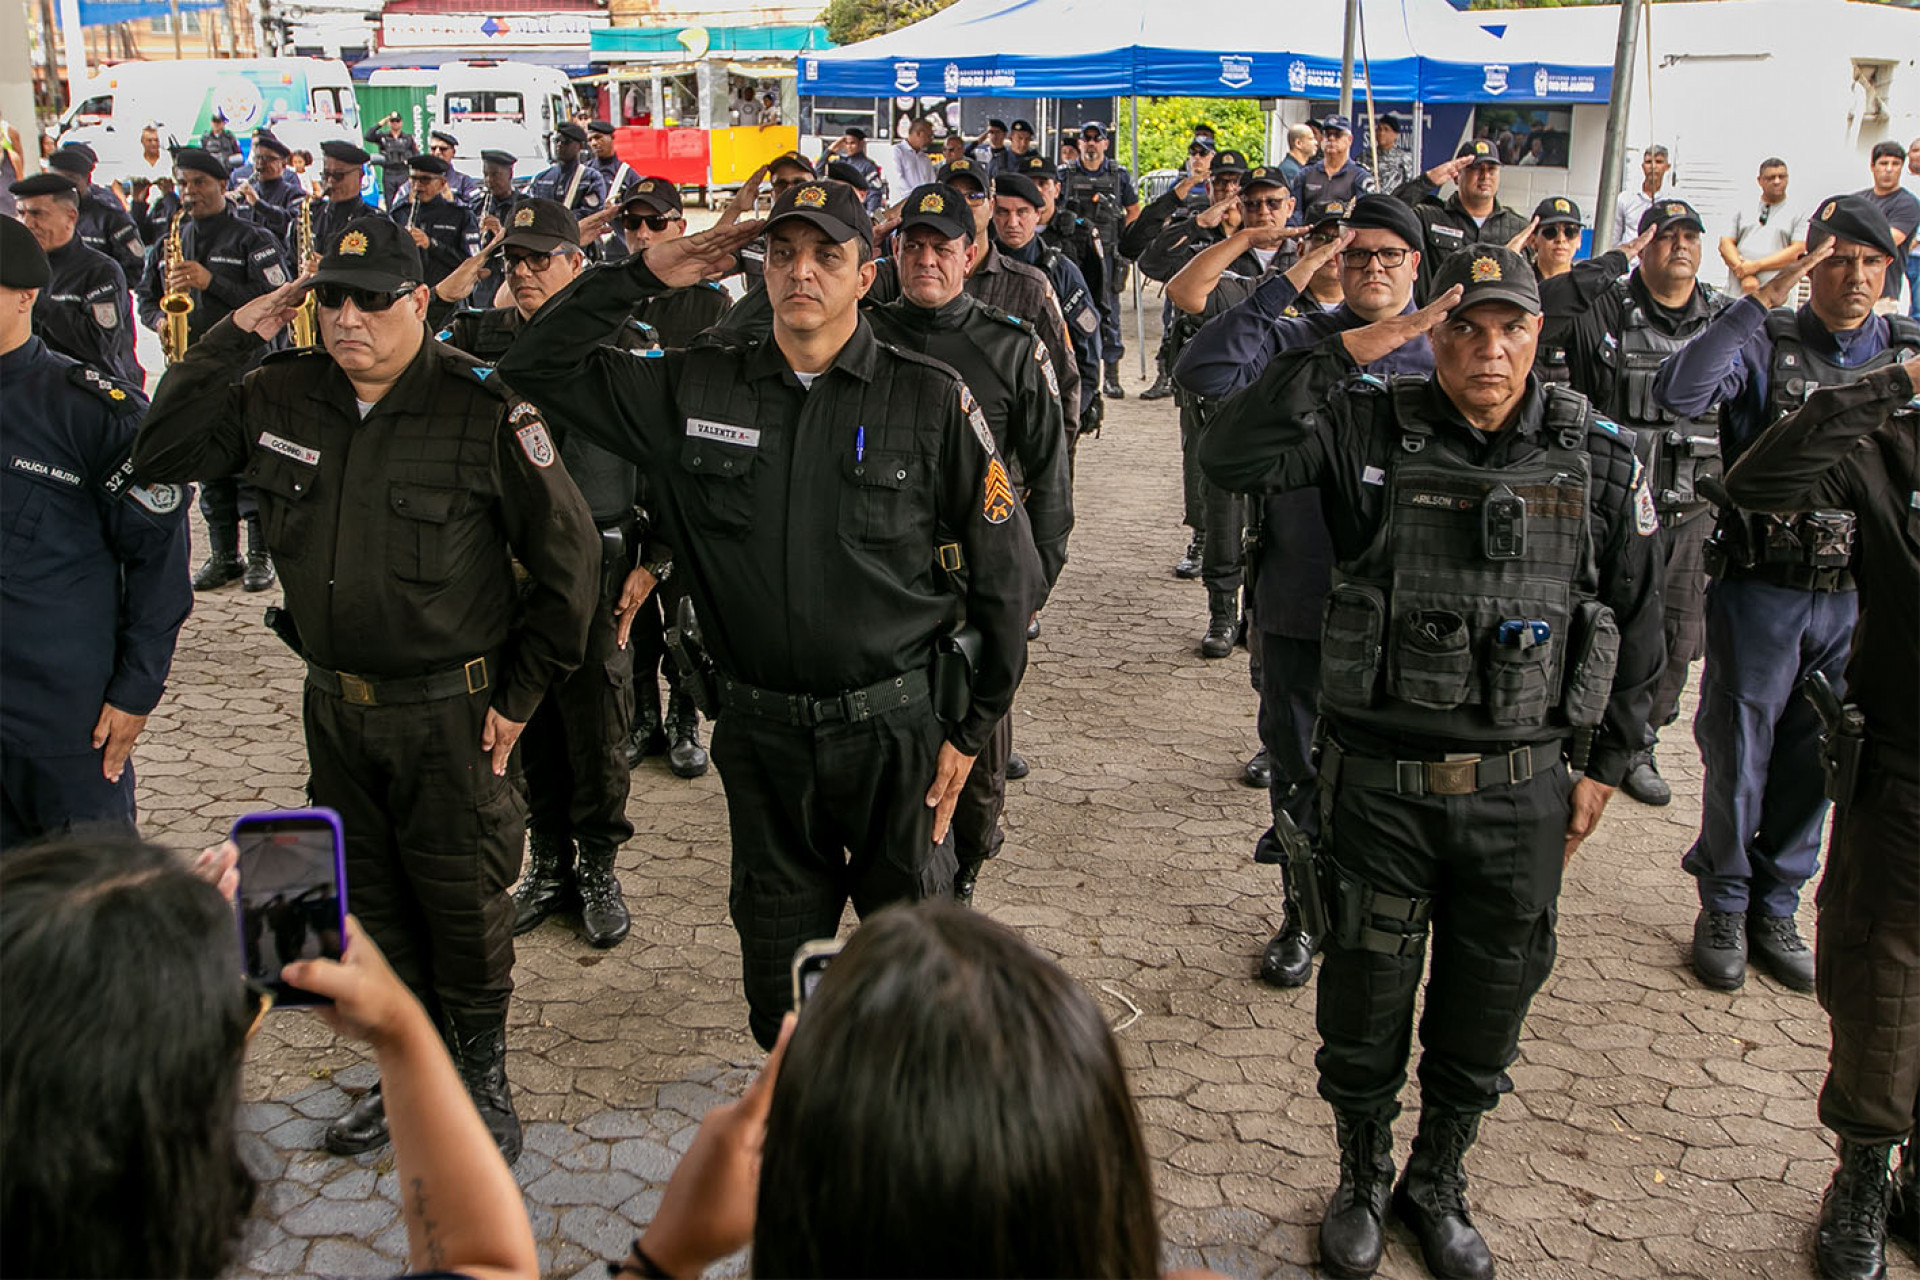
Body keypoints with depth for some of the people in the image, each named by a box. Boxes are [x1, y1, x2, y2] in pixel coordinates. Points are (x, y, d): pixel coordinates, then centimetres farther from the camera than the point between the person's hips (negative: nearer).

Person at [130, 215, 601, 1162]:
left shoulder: (483, 410, -14)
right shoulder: (283, 397, 0)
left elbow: (566, 552, -10)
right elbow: (160, 457, 2)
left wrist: (519, 693, -8)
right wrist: (235, 336, -6)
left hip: (449, 712, -5)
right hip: (335, 703, 5)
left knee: (461, 900, 6)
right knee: (373, 902, 17)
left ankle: (483, 1075, 28)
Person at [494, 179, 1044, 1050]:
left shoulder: (930, 401, -6)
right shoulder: (698, 387, 1)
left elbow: (1004, 570, -2)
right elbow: (536, 368, 6)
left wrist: (973, 729, -1)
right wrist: (641, 275, -5)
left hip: (893, 726, -2)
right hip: (759, 728, 2)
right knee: (777, 943, 16)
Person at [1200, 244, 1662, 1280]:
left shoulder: (1598, 460, 1)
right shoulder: (1372, 434, -5)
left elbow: (1636, 620, 11)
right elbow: (1232, 456, -20)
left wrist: (1605, 763, 11)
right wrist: (1344, 353, -22)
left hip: (1520, 796, 2)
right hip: (1381, 787, -1)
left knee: (1483, 1019, 17)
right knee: (1365, 1005, 13)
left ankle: (1438, 1185, 42)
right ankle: (1361, 1182, 39)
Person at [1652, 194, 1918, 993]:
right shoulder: (1765, 345, -7)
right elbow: (1677, 392, -27)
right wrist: (1761, 300, -27)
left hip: (1855, 600, 3)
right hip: (1760, 591, -3)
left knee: (1811, 767, 12)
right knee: (1739, 758, 7)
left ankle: (1775, 911, 28)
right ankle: (1723, 910, 24)